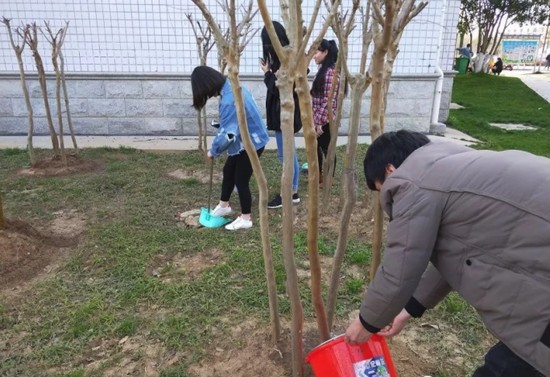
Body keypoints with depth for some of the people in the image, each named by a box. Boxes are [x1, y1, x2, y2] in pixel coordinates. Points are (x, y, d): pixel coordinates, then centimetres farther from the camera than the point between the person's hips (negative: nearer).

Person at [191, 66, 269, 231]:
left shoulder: (229, 101, -32)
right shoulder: (232, 85, 0)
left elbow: (228, 135, -32)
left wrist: (213, 150, -15)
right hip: (246, 139, 10)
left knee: (241, 180, 3)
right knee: (228, 170, 20)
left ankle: (246, 218, 21)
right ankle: (224, 206, 39)